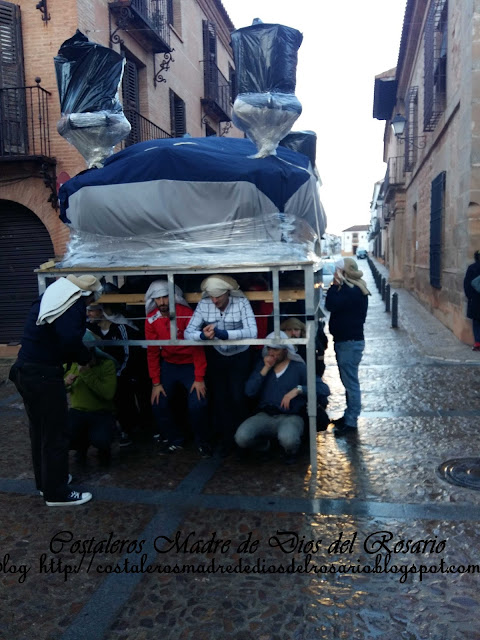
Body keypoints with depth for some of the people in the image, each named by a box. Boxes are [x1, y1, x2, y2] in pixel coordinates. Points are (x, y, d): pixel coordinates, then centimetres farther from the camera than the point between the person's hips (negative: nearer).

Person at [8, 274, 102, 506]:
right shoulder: (74, 304, -14)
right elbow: (70, 339, -27)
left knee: (39, 429, 21)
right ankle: (57, 493, 12)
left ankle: (45, 481, 36)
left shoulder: (51, 297, 14)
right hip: (43, 375, -10)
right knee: (55, 432, 1)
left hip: (25, 370, 10)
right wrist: (86, 357, -8)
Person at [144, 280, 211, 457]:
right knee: (158, 403, -6)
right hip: (168, 364, 4)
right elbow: (152, 352, -1)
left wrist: (199, 378, -18)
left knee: (197, 404, -18)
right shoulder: (151, 320, -6)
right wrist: (156, 382, -4)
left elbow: (197, 347, -17)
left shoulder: (186, 314, -18)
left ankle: (202, 442, 8)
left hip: (190, 364, -4)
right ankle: (175, 440, 18)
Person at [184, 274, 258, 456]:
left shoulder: (241, 302, -21)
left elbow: (252, 332, -32)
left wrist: (222, 333, -40)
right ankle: (226, 439, 25)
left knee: (237, 398, -5)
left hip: (239, 356, -2)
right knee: (220, 399, 6)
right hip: (216, 357, 2)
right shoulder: (204, 304, -15)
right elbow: (188, 332, -18)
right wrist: (203, 335, -40)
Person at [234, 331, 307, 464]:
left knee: (287, 439, -37)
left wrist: (298, 390, -19)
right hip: (265, 415, 3)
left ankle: (291, 449, 3)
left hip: (290, 416, -3)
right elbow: (249, 392, 1)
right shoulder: (263, 364, 12)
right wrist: (265, 369, -6)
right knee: (241, 437, -25)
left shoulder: (298, 367, 4)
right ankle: (263, 443, 11)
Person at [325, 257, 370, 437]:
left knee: (350, 382, -5)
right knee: (348, 381, 17)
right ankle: (349, 415, 28)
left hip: (350, 343, -11)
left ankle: (351, 423, 1)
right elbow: (333, 305, 12)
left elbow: (331, 305, -26)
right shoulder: (349, 289, 14)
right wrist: (337, 285, 5)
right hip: (345, 341, 11)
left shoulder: (354, 291, -18)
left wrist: (335, 284, -17)